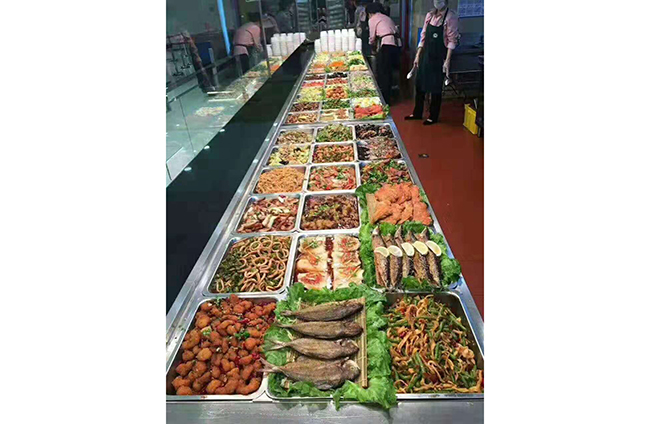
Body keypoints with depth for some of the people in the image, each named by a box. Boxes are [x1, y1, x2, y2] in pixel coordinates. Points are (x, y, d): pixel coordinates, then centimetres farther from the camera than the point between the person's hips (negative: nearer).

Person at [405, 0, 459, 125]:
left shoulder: (451, 16, -9)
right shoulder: (429, 15, 8)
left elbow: (452, 40, -12)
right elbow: (423, 37, 12)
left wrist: (447, 61, -18)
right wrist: (417, 56, 10)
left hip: (439, 57, -6)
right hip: (425, 55, 6)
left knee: (435, 88, 3)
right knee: (419, 85, 11)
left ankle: (433, 116, 17)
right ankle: (417, 113, 26)